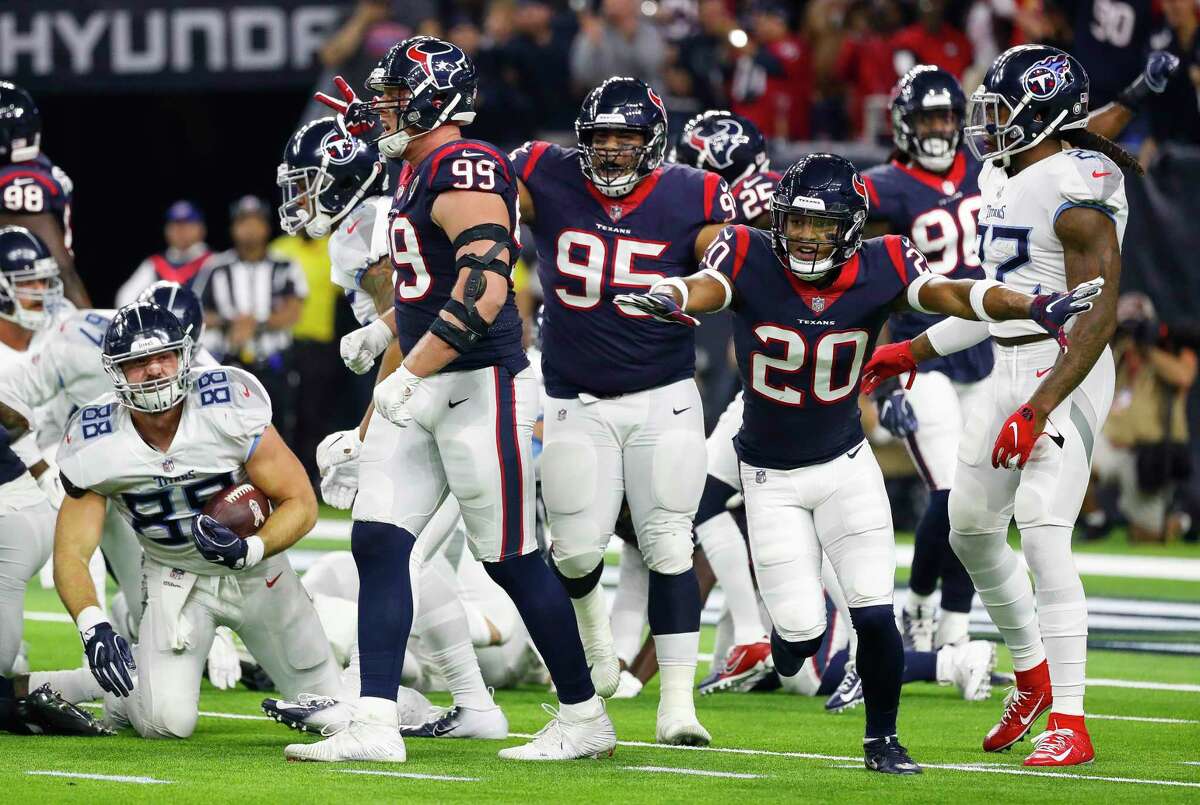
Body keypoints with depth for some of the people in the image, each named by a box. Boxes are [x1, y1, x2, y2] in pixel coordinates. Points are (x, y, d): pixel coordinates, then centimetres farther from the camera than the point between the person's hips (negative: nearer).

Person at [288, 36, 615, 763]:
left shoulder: (465, 172, -17)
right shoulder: (420, 173, 14)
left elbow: (481, 293, -27)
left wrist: (409, 378, -27)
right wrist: (381, 333, 25)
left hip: (480, 387, -10)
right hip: (424, 394, 10)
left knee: (510, 558, -2)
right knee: (378, 543, 1)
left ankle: (585, 718, 11)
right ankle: (376, 724, -1)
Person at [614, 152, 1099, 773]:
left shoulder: (879, 270, -14)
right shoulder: (749, 261, -18)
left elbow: (951, 295, -27)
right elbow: (703, 288, -38)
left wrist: (1033, 307, -45)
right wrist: (668, 300, -63)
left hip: (846, 465, 1)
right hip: (771, 477, -1)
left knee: (875, 616, -8)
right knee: (800, 629, -6)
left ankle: (882, 740, 15)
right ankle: (796, 633, 33)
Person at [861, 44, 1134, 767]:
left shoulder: (1077, 190, -18)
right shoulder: (1003, 179, 13)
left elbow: (1097, 317, -23)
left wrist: (1037, 410, -29)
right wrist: (915, 351, 26)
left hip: (1064, 372, -10)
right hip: (1010, 370, 10)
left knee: (1043, 538, -16)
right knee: (973, 530, 14)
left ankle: (1069, 723, -14)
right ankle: (1033, 677, 33)